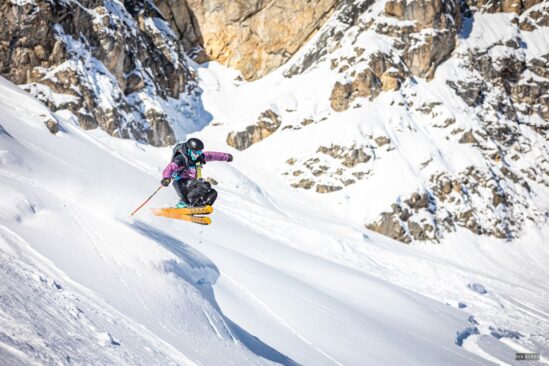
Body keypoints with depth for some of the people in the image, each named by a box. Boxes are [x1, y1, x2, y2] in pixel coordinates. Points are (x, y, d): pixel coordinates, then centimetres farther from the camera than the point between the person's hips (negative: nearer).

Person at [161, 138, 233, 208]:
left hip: (192, 183, 8)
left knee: (213, 193, -4)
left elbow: (210, 155, 22)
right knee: (205, 186, -28)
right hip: (182, 184, -8)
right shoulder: (181, 159, -16)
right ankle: (184, 202, -22)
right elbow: (170, 168, -29)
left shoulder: (199, 157, 6)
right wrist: (166, 178, -51)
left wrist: (226, 156, 34)